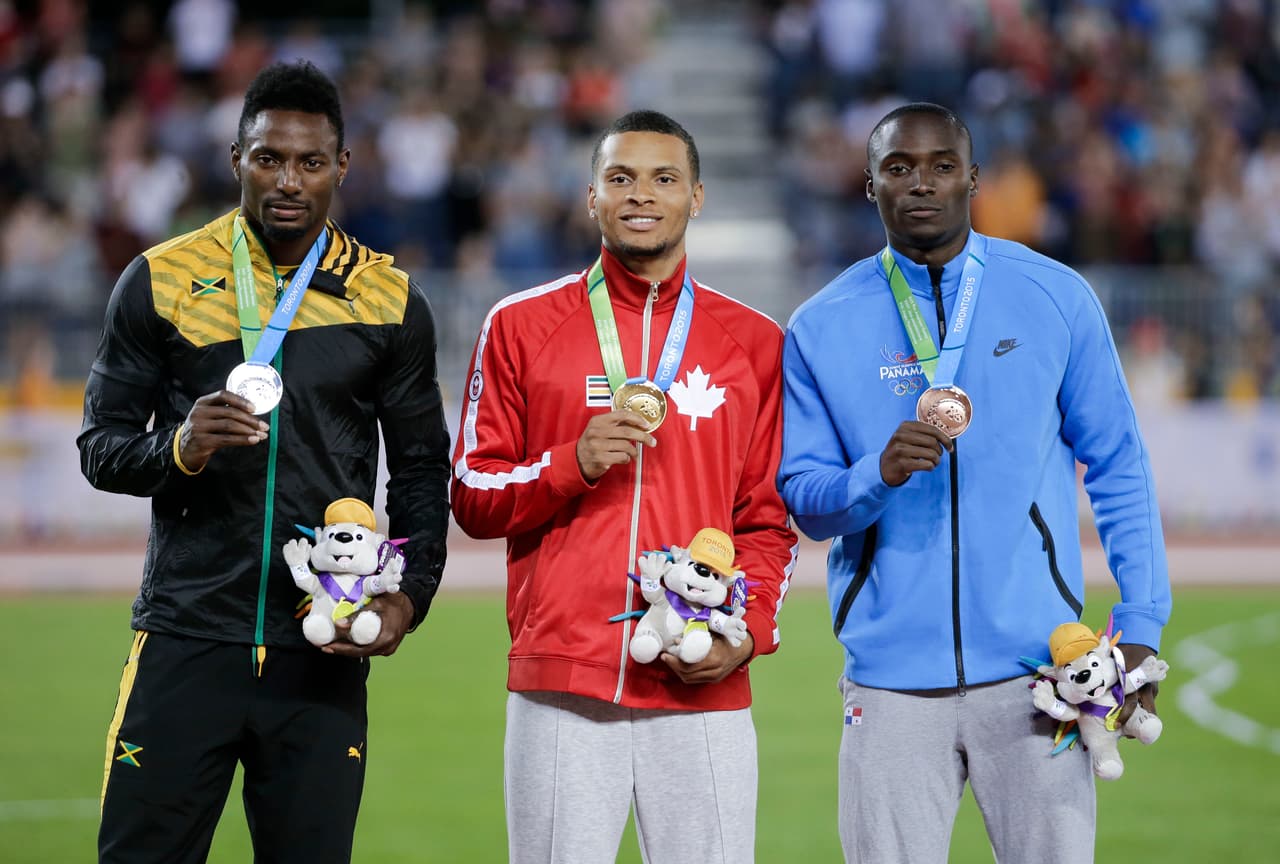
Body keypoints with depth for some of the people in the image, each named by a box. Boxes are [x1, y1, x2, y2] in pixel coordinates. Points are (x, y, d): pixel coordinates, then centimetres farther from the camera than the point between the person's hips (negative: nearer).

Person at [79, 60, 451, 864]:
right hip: (186, 639, -1)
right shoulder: (162, 281, 3)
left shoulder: (389, 302, 6)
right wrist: (180, 448, -16)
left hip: (323, 648, 1)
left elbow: (421, 467, 11)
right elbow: (101, 448, 5)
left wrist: (410, 594, -5)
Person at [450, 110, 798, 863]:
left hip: (704, 693, 1)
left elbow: (769, 520, 12)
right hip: (560, 687, -1)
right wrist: (574, 463, -10)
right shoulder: (522, 327, 8)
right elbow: (473, 500, 8)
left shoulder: (753, 342, 11)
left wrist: (748, 631, -5)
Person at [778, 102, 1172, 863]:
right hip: (891, 679, 0)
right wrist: (876, 476, -17)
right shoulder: (822, 328, 4)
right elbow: (804, 501, 5)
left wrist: (1141, 628, 0)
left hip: (1035, 676, 0)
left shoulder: (1057, 299, 4)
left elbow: (1119, 471, 7)